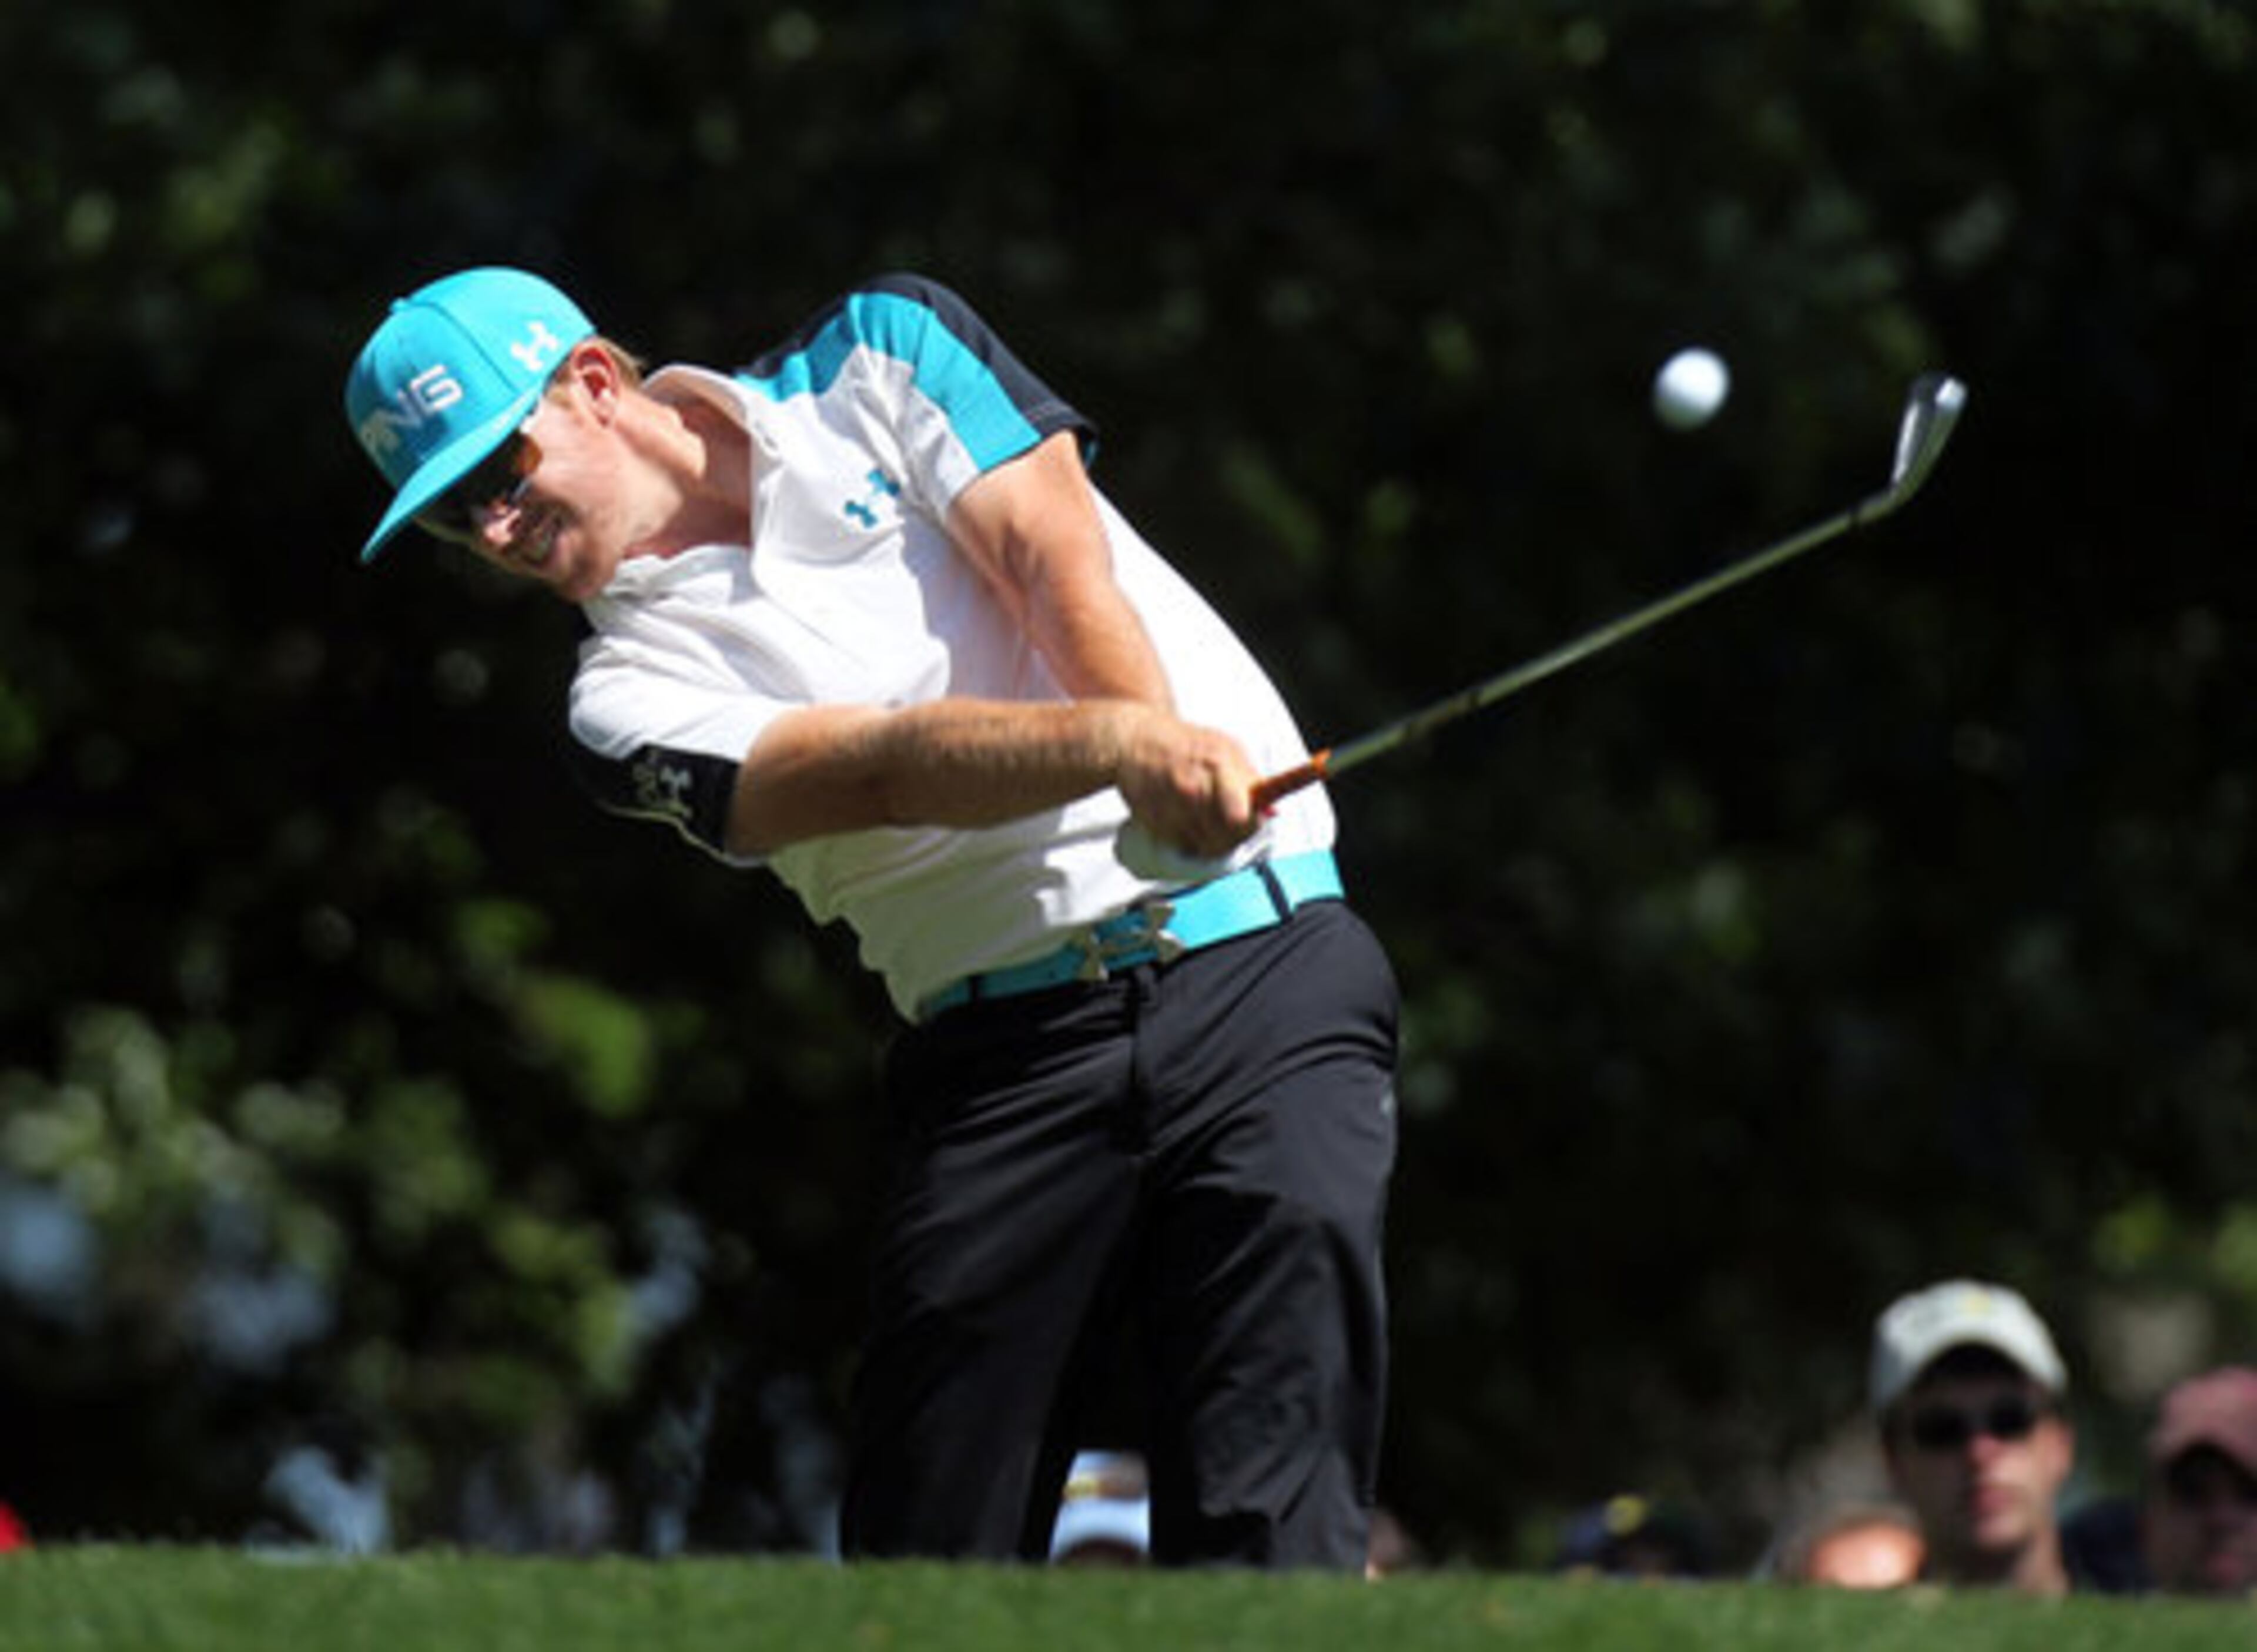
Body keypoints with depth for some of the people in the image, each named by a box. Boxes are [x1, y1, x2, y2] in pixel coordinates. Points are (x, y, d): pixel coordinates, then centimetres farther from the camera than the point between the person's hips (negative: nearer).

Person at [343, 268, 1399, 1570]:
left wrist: (1164, 757, -24)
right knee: (930, 1556, -5)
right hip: (1006, 1055, 2)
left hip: (1258, 952, -2)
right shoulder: (635, 697, 5)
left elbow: (1061, 568, -4)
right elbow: (880, 769, -12)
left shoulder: (883, 354, 10)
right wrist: (1115, 743, -31)